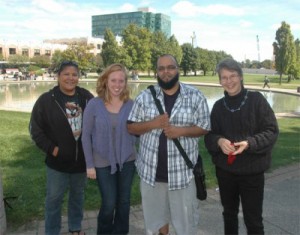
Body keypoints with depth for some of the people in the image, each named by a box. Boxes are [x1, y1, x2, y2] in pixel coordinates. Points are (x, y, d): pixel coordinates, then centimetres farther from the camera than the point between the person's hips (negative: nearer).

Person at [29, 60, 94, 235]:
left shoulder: (86, 97, -2)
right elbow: (35, 129, -7)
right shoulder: (46, 100, -10)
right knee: (54, 198, 10)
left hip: (82, 159, 3)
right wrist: (51, 148, -13)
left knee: (78, 195, 19)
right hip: (58, 161, -3)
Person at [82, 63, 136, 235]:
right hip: (103, 162, -2)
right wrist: (90, 164, -5)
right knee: (109, 203, 5)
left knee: (124, 201, 14)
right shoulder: (94, 104, -9)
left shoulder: (131, 104, -5)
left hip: (127, 160, 2)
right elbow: (86, 135, -5)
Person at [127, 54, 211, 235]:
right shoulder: (145, 96, 1)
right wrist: (152, 123, -16)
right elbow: (131, 127, 3)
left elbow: (205, 127, -1)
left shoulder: (195, 96, -3)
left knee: (186, 215, 10)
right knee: (156, 213, 20)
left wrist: (181, 130, -19)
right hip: (151, 169, 2)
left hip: (182, 169, -2)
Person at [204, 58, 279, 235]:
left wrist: (249, 143, -25)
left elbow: (272, 131, -9)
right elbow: (209, 136, 4)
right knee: (229, 213, 21)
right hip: (225, 170, 3)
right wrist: (219, 141, -19)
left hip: (252, 171, -3)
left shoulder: (256, 99, -8)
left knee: (253, 219, 7)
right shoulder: (219, 106, 2)